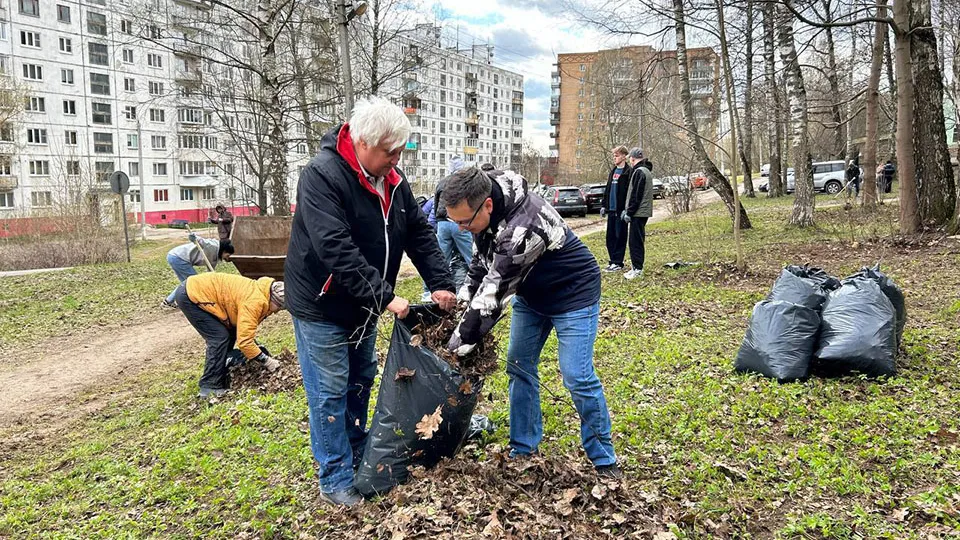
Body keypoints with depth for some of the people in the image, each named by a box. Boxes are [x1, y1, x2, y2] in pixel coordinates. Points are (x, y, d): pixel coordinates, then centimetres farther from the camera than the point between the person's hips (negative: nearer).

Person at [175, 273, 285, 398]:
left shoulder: (260, 293, 2)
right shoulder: (254, 302, -27)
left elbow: (245, 331, 16)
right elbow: (244, 341, -28)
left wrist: (256, 347, 8)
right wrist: (266, 361, -19)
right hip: (190, 296, -10)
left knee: (229, 335, 11)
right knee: (219, 338, -13)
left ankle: (221, 380, 20)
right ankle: (209, 388, -6)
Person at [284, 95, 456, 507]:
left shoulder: (391, 179, -1)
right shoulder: (322, 176, -25)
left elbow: (418, 232, 3)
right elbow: (336, 250, -33)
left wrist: (440, 283, -8)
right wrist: (384, 297, -32)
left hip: (364, 304, 8)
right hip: (321, 306, -8)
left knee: (361, 381, 19)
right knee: (330, 391, 1)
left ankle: (358, 456, 37)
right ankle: (336, 480, 15)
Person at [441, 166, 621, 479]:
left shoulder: (522, 228, -40)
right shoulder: (481, 207, -12)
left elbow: (493, 292, -34)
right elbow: (482, 260, 4)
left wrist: (459, 344, -26)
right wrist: (461, 302, -6)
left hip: (573, 293, -8)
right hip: (531, 293, 9)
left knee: (577, 377, -11)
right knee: (519, 366, 8)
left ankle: (604, 460, 7)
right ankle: (523, 451, 20)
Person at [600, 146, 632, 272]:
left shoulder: (628, 172, -8)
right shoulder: (613, 171, 16)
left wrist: (626, 209, -18)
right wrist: (604, 205, 14)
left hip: (621, 210, -8)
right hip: (611, 209, 8)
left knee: (620, 237, -1)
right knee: (610, 237, 9)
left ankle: (618, 263, 4)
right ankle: (613, 261, 17)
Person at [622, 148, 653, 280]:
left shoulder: (639, 172, -14)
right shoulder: (646, 171, 17)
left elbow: (636, 195, -18)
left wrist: (629, 212, -14)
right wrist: (628, 210, 18)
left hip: (638, 213, -10)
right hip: (643, 212, 10)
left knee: (635, 241, -6)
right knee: (636, 241, 13)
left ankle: (637, 269, -3)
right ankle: (636, 267, 18)